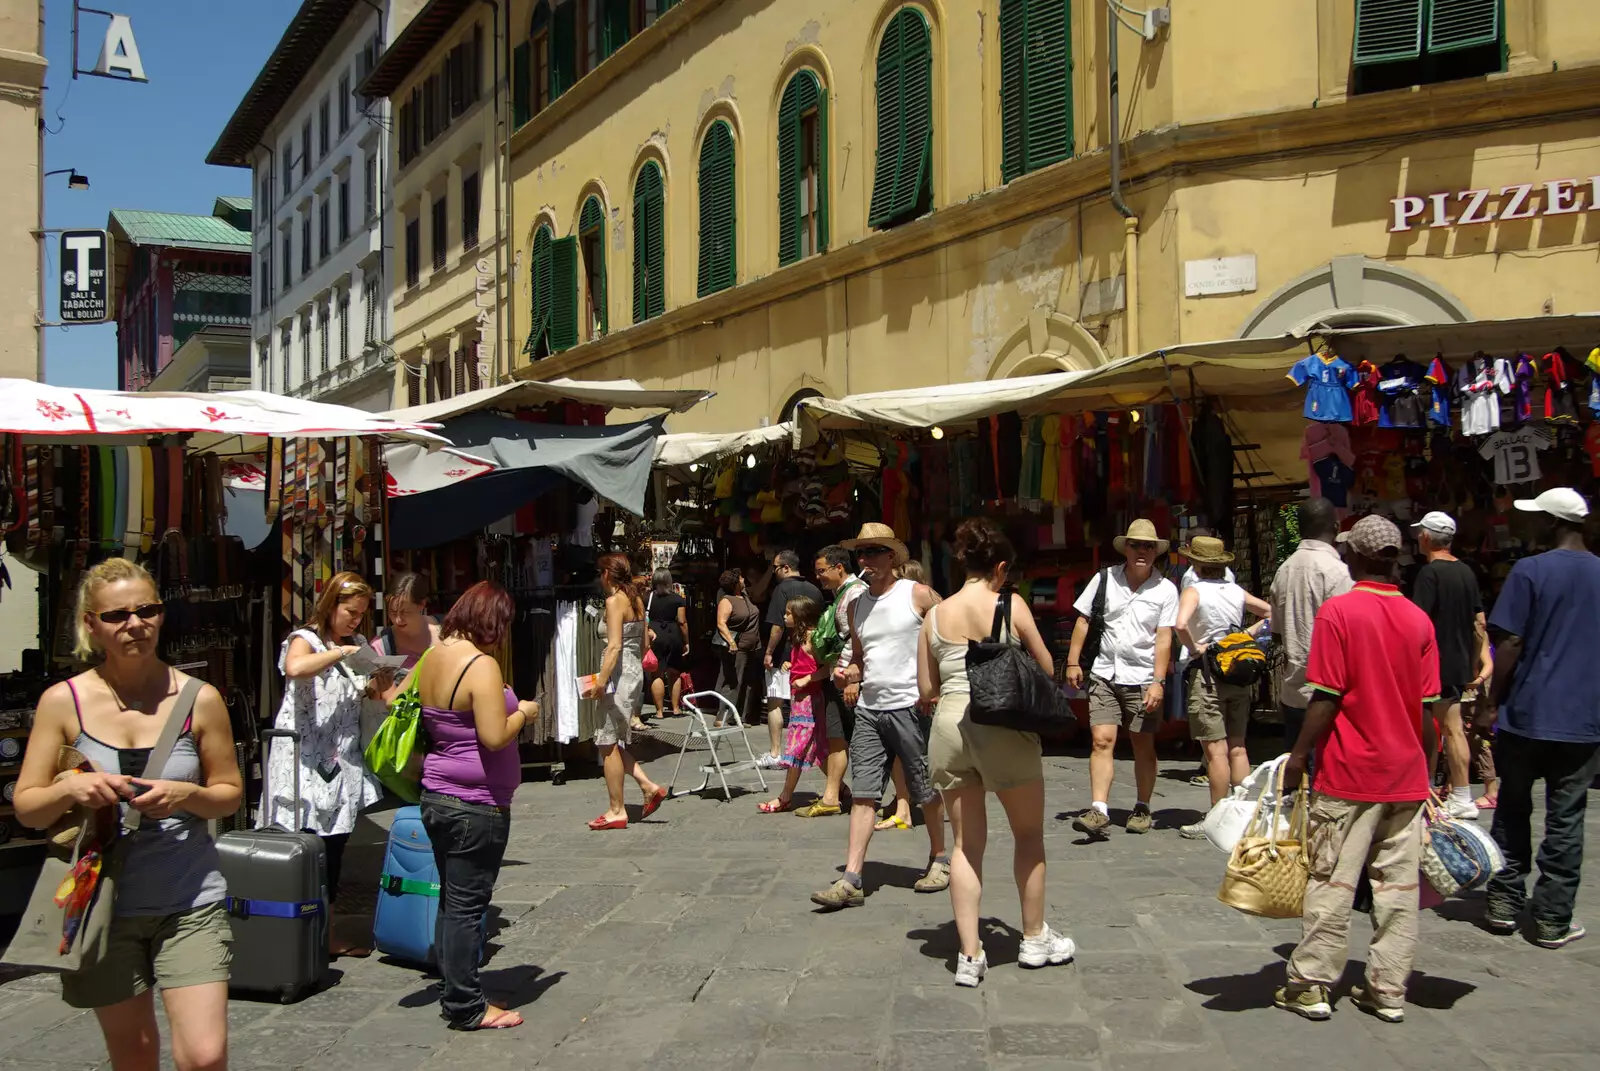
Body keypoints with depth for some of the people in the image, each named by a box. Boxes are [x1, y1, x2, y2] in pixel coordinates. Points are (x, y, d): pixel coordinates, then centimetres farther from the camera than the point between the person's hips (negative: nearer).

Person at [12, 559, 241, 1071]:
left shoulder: (199, 698, -2)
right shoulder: (63, 701, -2)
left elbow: (230, 793, 5)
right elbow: (26, 807, 1)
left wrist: (186, 794, -16)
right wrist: (69, 788, -19)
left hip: (189, 903, -1)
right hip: (102, 904, 1)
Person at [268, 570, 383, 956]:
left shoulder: (358, 645, 16)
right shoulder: (305, 640, -4)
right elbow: (295, 668, -27)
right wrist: (341, 652, -21)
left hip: (343, 761, 7)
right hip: (305, 760, -6)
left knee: (334, 846, 9)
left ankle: (327, 933, 17)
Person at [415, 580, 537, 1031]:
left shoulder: (432, 658, 6)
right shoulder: (481, 665, -19)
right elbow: (495, 737, -24)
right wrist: (522, 712, -6)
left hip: (436, 797, 9)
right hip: (476, 805, -9)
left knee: (451, 900, 17)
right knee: (467, 905, 0)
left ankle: (451, 992, 27)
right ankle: (466, 1007, 10)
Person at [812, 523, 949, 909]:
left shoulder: (918, 595, -5)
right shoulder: (856, 606, 13)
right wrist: (848, 674, 2)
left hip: (909, 707, -5)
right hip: (868, 709, 5)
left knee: (925, 792, 7)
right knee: (862, 794, -1)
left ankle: (939, 859, 28)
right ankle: (850, 881, -4)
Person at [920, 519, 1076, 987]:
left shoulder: (935, 614, 7)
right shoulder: (1011, 605, -3)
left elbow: (926, 688, 9)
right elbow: (1047, 668, 4)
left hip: (949, 722, 3)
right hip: (1003, 724, -3)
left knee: (966, 842, 10)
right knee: (1028, 832, 16)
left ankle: (970, 954, 7)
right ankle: (1035, 938, 28)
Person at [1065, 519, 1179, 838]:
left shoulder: (1165, 590, -1)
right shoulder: (1105, 579, 3)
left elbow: (1164, 640, -5)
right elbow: (1083, 620, 8)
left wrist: (1158, 682, -12)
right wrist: (1073, 662, 4)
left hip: (1142, 678, -1)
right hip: (1104, 674, 1)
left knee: (1143, 746, 7)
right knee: (1102, 740, -10)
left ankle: (1142, 810, 23)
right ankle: (1099, 812, -14)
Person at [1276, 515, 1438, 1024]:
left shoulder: (1338, 611, -10)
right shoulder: (1418, 620, 4)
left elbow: (1327, 697, -14)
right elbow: (1428, 708, 6)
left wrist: (1298, 755, -5)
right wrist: (1425, 767, 17)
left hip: (1350, 774, -4)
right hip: (1406, 774, 4)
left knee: (1332, 882, 2)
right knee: (1398, 886, 9)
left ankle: (1311, 986, 7)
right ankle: (1389, 991, 15)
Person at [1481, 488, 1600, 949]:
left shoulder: (1530, 571, -10)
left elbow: (1510, 643, -12)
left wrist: (1492, 701, -3)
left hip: (1527, 713, -2)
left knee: (1513, 810, 13)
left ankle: (1504, 903, 18)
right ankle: (1553, 920, 9)